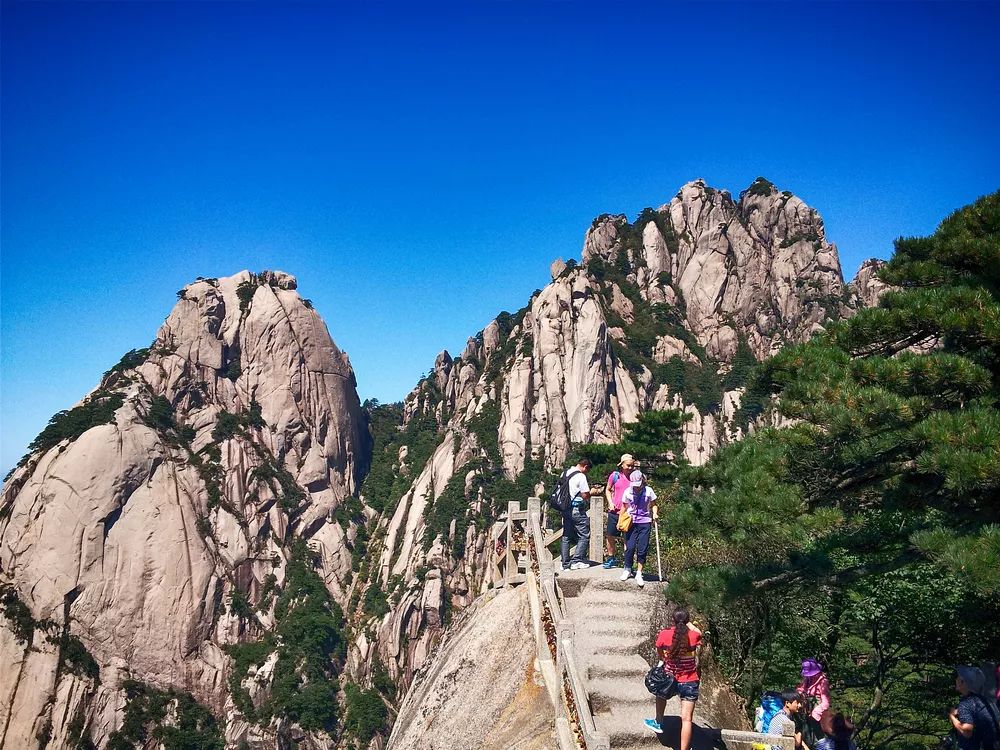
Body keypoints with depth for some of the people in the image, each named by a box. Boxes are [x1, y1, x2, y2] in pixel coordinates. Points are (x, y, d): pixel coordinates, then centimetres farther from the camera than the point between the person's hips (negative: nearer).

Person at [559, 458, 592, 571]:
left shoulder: (564, 473, 10)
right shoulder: (581, 476, -14)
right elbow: (585, 495, -16)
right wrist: (592, 492, 5)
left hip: (565, 509, 8)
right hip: (577, 509, -8)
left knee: (566, 537, 12)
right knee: (584, 536, 2)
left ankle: (565, 563, 14)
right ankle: (576, 561, -3)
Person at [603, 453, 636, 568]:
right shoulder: (615, 475, -1)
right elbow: (608, 490, 12)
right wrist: (610, 503, -2)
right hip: (614, 511, 2)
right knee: (610, 536, 10)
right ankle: (610, 558, 28)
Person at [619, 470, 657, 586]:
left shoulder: (648, 491, -3)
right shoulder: (628, 492, -2)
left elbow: (653, 504, 8)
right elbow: (624, 507, 10)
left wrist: (655, 513, -11)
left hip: (644, 523, 0)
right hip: (631, 522, 0)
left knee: (642, 549, -2)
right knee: (630, 547, -4)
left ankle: (639, 574, 8)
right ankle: (627, 569, 20)